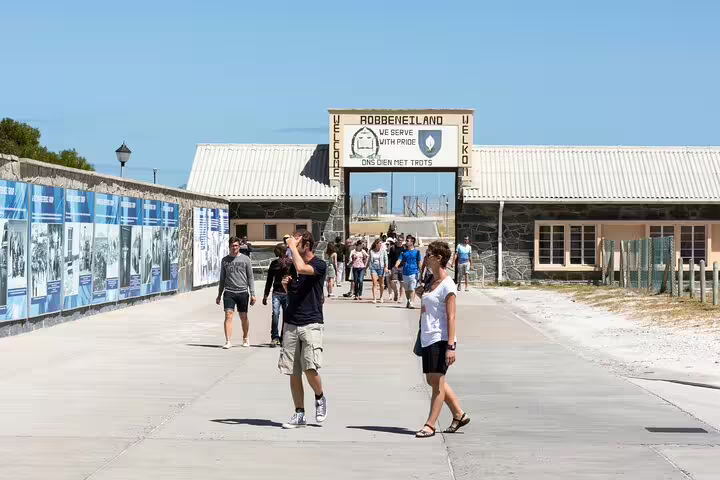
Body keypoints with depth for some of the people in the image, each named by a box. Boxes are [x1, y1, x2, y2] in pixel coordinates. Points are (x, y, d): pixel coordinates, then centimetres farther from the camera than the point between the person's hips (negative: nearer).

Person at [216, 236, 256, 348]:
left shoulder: (245, 259, 4)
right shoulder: (225, 260, 9)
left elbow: (250, 277, 5)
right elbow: (222, 279, 16)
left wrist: (252, 294, -1)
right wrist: (219, 295, 13)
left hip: (243, 292, 0)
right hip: (229, 292, 0)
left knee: (243, 317, 9)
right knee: (228, 315, -12)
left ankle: (246, 339, 28)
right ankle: (228, 341, -15)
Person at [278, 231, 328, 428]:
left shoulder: (319, 265, -6)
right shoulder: (293, 266, 14)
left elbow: (302, 268, -28)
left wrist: (292, 246, -15)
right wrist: (285, 284, 5)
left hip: (311, 323, -6)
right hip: (291, 323, 6)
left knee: (310, 369, -16)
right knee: (293, 372, 4)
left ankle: (320, 398, 13)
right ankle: (299, 414, 12)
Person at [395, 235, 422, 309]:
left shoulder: (416, 252, 2)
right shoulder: (404, 252, 12)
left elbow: (419, 263, 2)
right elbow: (400, 260, 2)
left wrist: (420, 272, -4)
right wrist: (396, 265, -19)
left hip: (413, 273, -4)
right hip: (405, 273, 4)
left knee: (412, 289, -12)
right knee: (406, 289, 12)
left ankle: (411, 303, -17)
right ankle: (408, 301, 28)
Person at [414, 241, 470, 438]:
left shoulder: (447, 285, -12)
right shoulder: (430, 281, 14)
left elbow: (451, 316, -16)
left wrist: (450, 346, -21)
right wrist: (421, 295, 6)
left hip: (441, 340, -10)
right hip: (428, 338, 10)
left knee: (437, 381, -5)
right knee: (433, 381, 14)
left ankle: (430, 425, -2)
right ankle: (459, 415, 24)